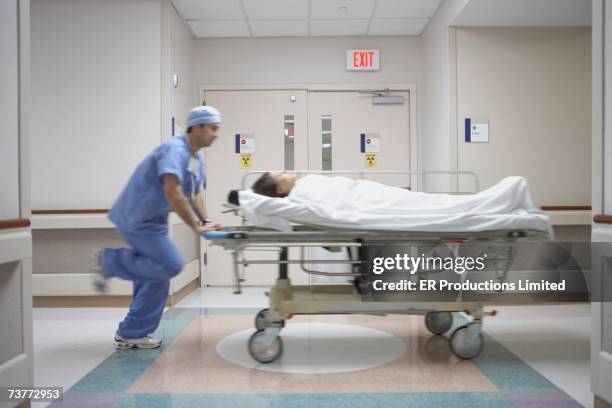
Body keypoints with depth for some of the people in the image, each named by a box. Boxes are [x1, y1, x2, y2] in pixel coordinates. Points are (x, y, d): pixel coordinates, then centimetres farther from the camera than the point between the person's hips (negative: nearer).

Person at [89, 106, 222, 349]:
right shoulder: (175, 150, -21)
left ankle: (131, 335, 20)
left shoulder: (197, 156, 10)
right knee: (171, 264, -16)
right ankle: (108, 260, -1)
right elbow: (172, 192, -32)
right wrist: (196, 227, -29)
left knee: (156, 274, 10)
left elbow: (196, 192, 13)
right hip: (137, 219, -10)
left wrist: (205, 222, -1)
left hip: (151, 220, 10)